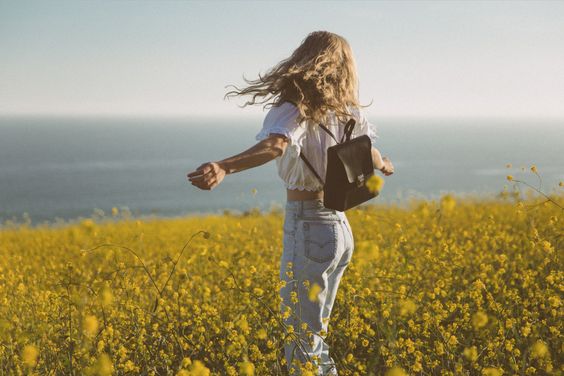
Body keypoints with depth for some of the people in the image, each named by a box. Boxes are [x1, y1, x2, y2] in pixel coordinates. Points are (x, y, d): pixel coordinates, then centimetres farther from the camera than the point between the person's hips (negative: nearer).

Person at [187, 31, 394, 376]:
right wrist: (383, 166, 51)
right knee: (314, 332, 21)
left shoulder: (296, 108, -12)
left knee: (302, 342, 2)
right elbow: (368, 150, 27)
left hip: (308, 229, -7)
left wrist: (224, 167, -50)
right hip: (340, 228, 7)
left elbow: (276, 145, -33)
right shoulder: (345, 112, 9)